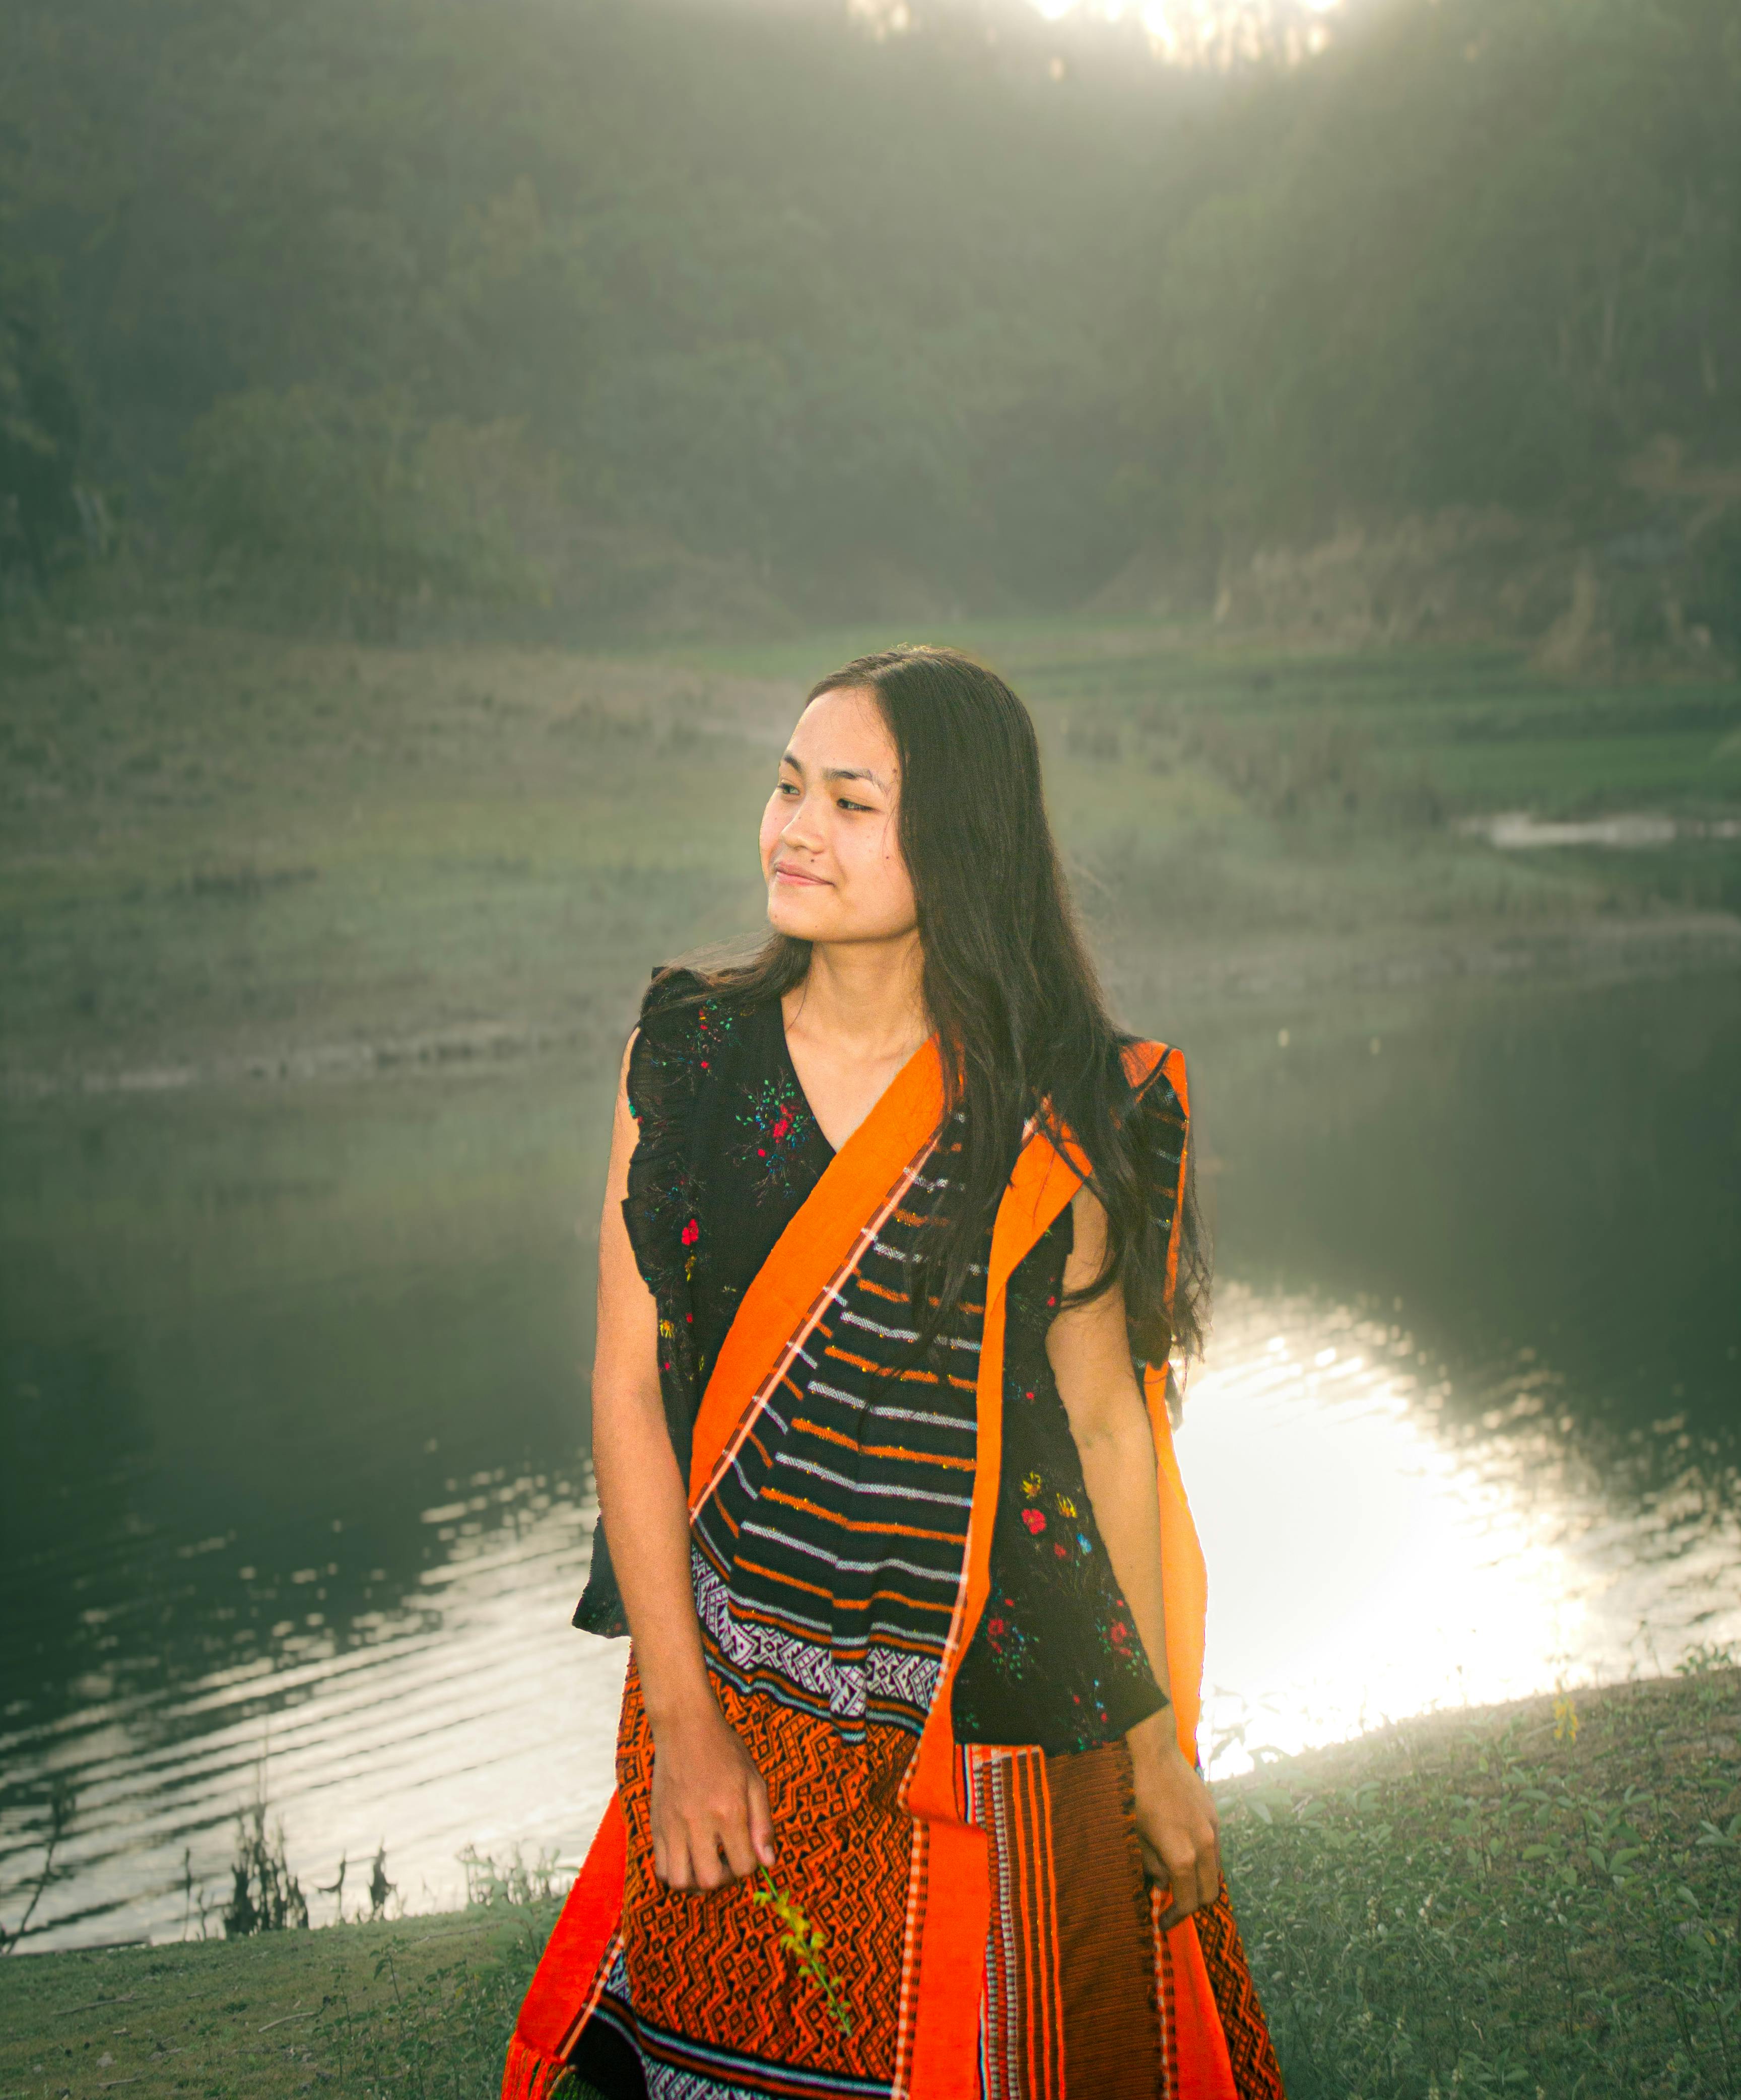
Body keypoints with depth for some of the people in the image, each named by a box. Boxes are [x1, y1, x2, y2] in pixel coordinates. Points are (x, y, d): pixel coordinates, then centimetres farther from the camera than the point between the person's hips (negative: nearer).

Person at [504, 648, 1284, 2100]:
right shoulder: (688, 1056, -3)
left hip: (988, 1725, -2)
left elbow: (1105, 1417, -2)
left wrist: (1161, 1750, 2)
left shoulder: (1053, 1113, -8)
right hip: (730, 1692, 2)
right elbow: (629, 1387, -4)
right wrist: (684, 1725, -8)